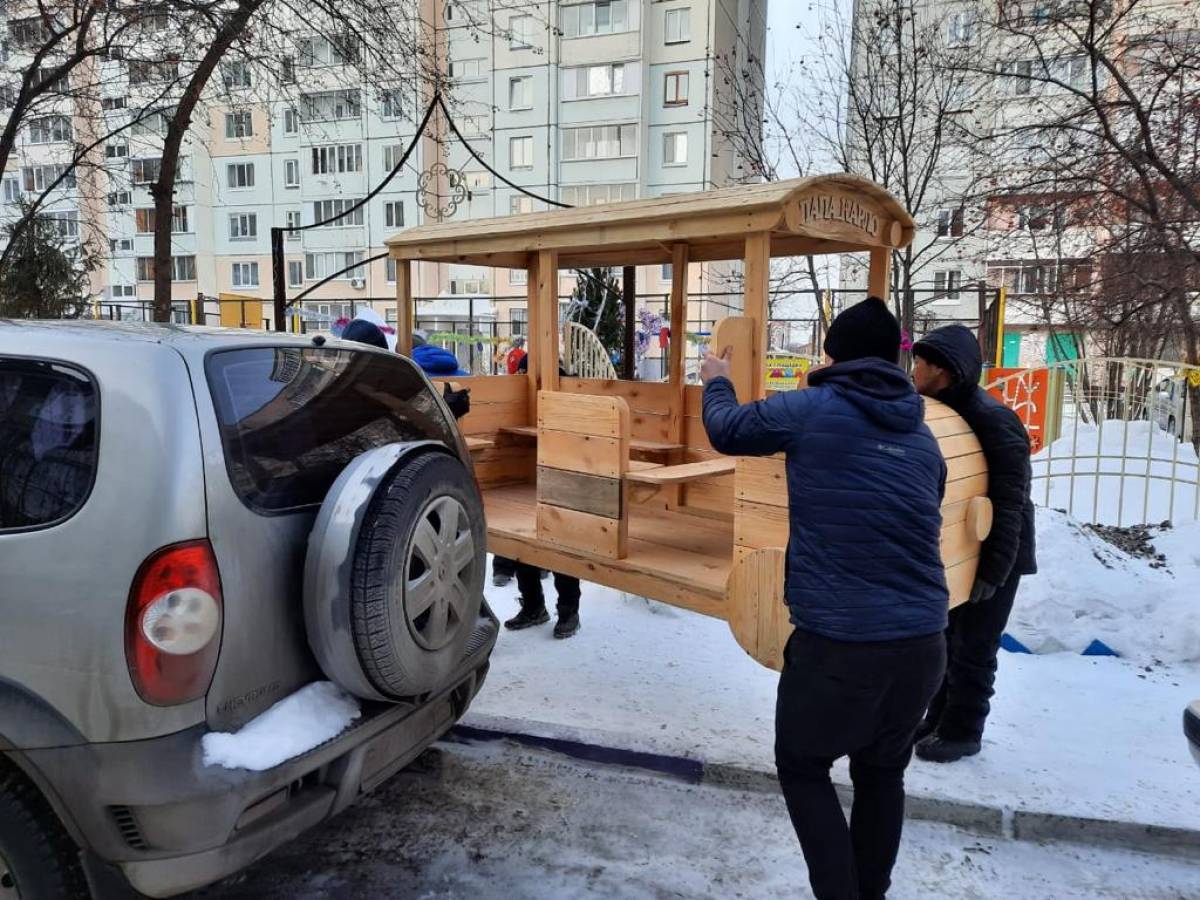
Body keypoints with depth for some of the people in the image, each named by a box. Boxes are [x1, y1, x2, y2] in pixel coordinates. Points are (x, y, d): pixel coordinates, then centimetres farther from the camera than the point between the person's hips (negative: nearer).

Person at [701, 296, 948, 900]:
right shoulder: (922, 437, 11)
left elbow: (726, 431, 10)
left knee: (802, 767, 18)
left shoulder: (809, 410, -5)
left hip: (836, 641, -5)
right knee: (882, 772, 24)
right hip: (923, 641, 6)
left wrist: (716, 382, 30)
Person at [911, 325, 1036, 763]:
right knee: (945, 641, 16)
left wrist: (994, 570, -22)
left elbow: (1008, 505, -23)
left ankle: (962, 732, 19)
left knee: (972, 648, 4)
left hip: (995, 554, -8)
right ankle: (939, 719, 31)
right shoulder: (945, 411, 3)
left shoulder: (993, 421, -23)